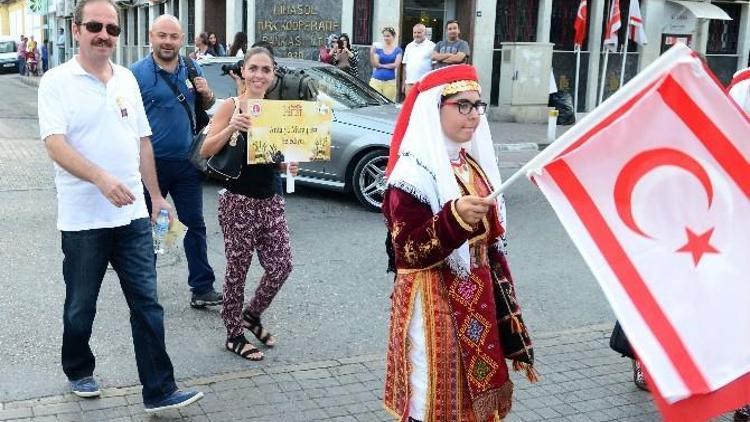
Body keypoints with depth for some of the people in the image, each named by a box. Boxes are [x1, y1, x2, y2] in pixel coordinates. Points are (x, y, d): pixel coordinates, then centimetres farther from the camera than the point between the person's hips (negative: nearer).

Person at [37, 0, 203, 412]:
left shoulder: (126, 79, 10)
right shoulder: (57, 81, -7)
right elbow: (55, 144, -18)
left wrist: (156, 196, 15)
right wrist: (101, 178, -32)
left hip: (132, 214, 4)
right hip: (83, 219, -4)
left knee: (147, 304, 2)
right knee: (81, 307, 13)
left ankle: (159, 391, 7)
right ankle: (79, 372, 36)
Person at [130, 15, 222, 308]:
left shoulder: (193, 70, 4)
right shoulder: (137, 73, -9)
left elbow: (206, 106, 17)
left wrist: (206, 94, -7)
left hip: (186, 162, 3)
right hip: (151, 163, -3)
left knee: (195, 225, 6)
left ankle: (202, 288, 12)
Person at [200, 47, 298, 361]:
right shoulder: (231, 107, -6)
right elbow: (206, 150, -12)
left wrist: (288, 165, -5)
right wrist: (231, 128, -25)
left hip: (270, 199, 5)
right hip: (238, 201, -5)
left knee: (281, 265, 4)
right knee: (237, 269, 5)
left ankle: (252, 315, 30)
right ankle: (234, 335, 21)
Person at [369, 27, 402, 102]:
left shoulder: (397, 50, 7)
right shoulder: (378, 48, 6)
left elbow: (396, 65, -3)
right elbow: (375, 64, -2)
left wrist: (381, 65, -1)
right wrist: (372, 53, -17)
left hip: (390, 81, 0)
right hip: (376, 80, 0)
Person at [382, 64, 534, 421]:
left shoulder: (473, 164, 9)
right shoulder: (414, 172, -16)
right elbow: (406, 252, -22)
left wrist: (501, 302, 17)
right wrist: (455, 219, -36)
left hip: (477, 302, 8)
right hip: (435, 307, -8)